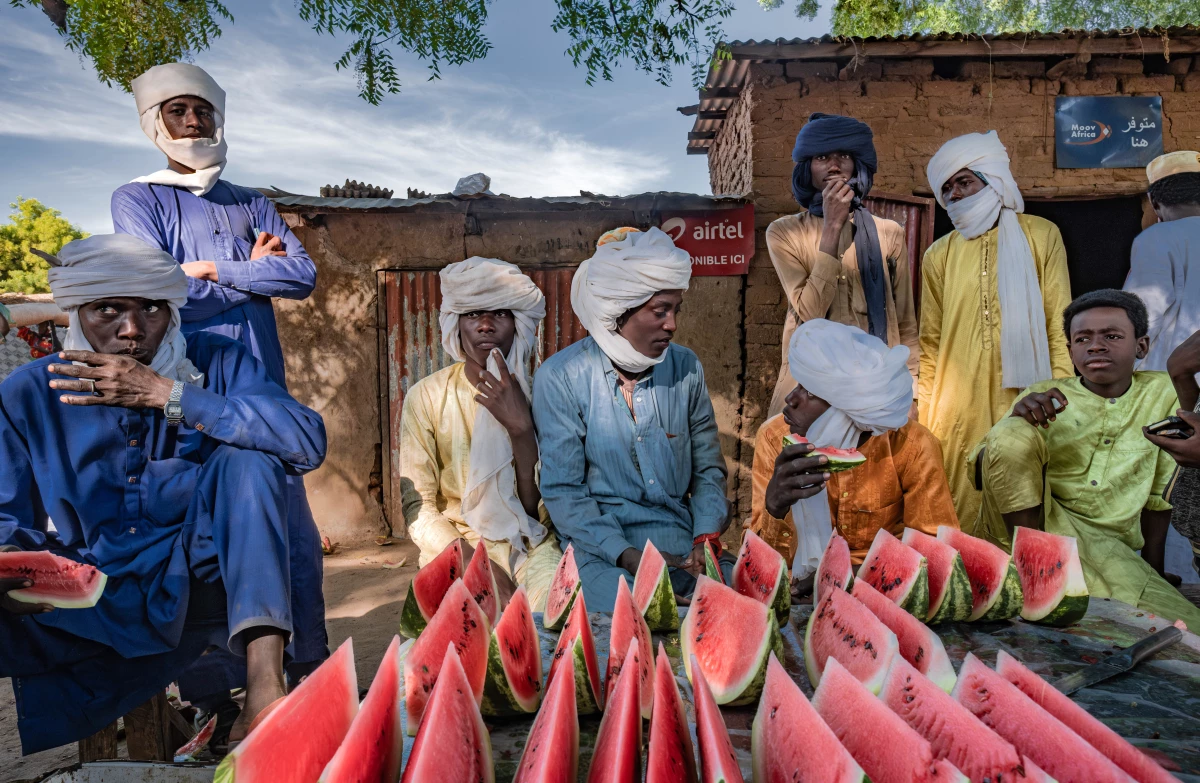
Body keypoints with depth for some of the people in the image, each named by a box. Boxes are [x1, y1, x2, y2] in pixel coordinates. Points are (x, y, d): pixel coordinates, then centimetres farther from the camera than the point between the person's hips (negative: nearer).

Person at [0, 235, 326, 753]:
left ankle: (264, 681, -31)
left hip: (197, 585, 1)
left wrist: (166, 394, -22)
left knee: (247, 456, -26)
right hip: (89, 605, 0)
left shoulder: (216, 365, -4)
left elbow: (308, 442, -22)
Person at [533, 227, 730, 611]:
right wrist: (627, 555, -19)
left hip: (683, 539, 4)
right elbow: (561, 490, -7)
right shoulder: (559, 378, -6)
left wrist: (706, 536, -6)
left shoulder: (685, 367, 6)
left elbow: (708, 468, 12)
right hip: (601, 542, -4)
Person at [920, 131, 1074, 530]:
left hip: (1024, 401, -1)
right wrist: (923, 413, 4)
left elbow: (1060, 327, 3)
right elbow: (931, 344, 10)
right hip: (960, 405, 1)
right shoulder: (939, 255, 10)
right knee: (964, 510, 4)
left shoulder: (1040, 236, 5)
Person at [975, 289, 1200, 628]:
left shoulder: (1161, 392, 9)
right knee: (1012, 435, -26)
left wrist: (1153, 571, 12)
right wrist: (1013, 421, -22)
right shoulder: (1044, 395, 4)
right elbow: (983, 469, -3)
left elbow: (1159, 491, 14)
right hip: (1028, 523, -1)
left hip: (1108, 545, 2)